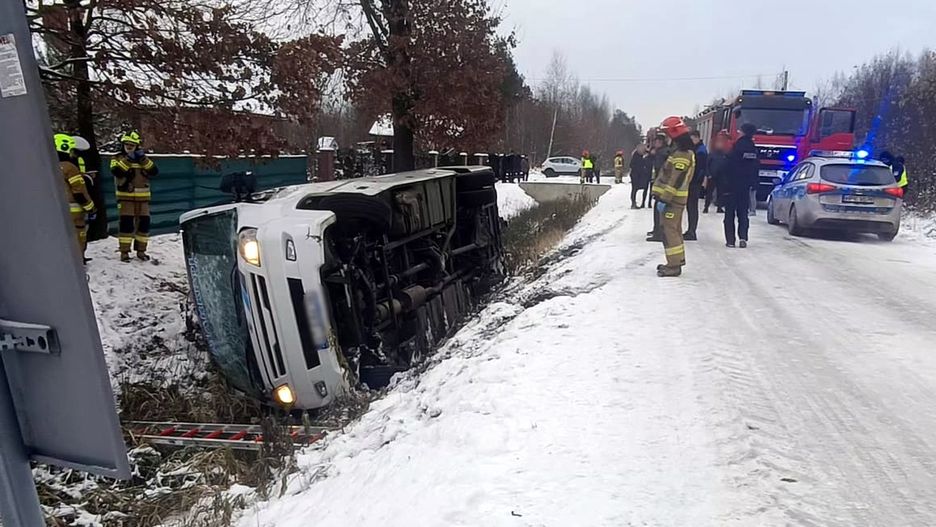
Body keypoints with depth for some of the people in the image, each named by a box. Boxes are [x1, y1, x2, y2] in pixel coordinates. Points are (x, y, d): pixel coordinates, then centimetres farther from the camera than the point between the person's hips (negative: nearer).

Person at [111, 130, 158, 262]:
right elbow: (116, 172, -18)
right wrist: (127, 159, -19)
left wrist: (143, 159, -13)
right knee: (126, 223, -8)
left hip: (142, 197, 3)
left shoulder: (143, 159, 11)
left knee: (144, 223, 5)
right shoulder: (118, 158, 3)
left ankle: (141, 250, 17)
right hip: (125, 197, -3)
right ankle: (124, 252, -3)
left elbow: (154, 171, -5)